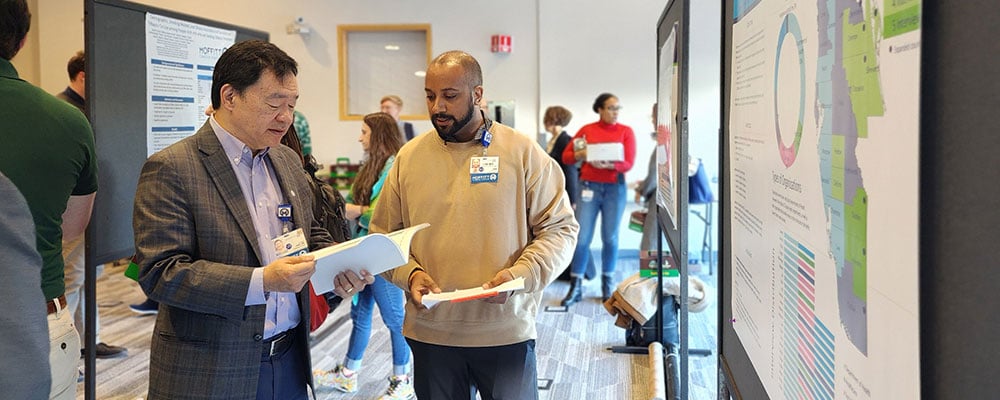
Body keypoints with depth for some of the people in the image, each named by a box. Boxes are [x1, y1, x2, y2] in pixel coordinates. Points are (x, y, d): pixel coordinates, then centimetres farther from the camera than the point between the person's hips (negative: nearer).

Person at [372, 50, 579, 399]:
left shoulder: (524, 153, -2)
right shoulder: (409, 157, 6)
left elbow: (560, 227, -1)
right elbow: (383, 234, 9)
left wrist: (521, 275, -17)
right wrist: (409, 273, -10)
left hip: (507, 333, -2)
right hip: (430, 334, 2)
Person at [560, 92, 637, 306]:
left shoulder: (626, 132, 3)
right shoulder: (587, 130, 4)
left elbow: (628, 163, -6)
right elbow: (566, 156, 6)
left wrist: (609, 165, -24)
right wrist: (581, 154, -14)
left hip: (615, 188, 0)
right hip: (589, 186, 0)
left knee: (610, 238, 4)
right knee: (582, 237, -4)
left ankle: (608, 285, 19)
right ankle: (575, 286, 5)